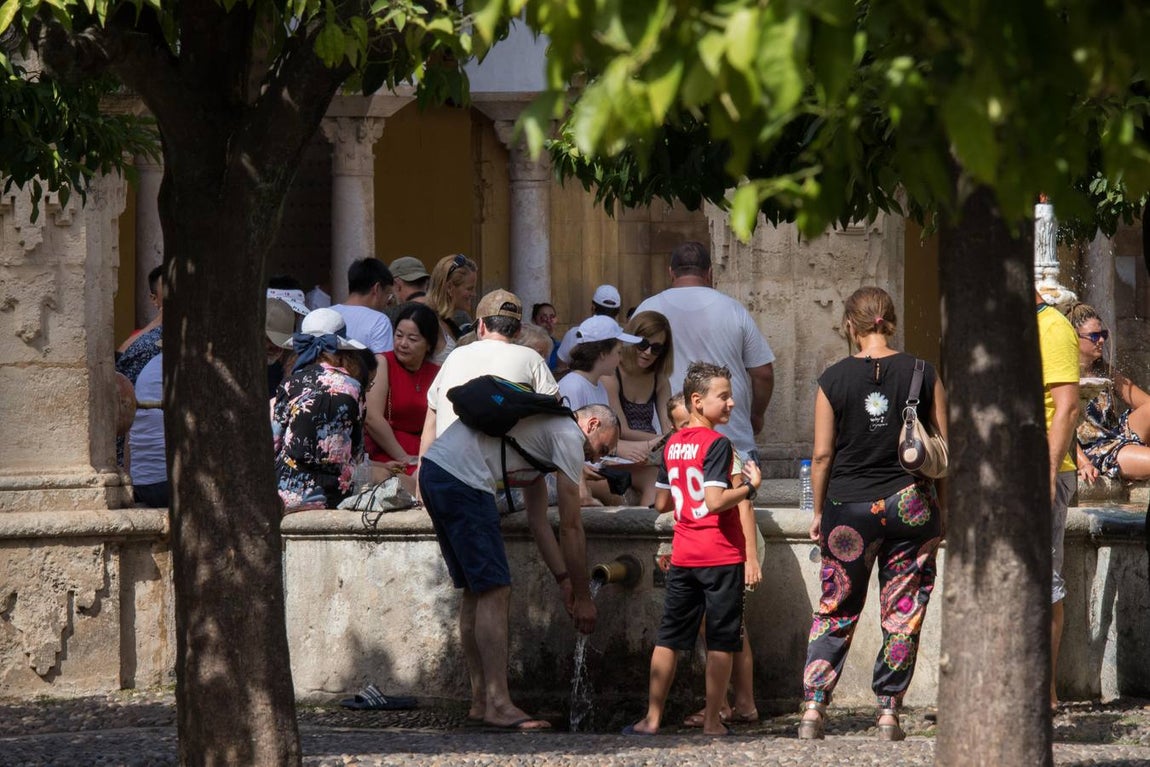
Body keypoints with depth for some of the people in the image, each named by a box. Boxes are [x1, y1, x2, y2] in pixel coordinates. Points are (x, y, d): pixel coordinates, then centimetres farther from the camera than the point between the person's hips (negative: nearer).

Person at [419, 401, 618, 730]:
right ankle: (498, 706, -12)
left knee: (475, 591, 15)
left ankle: (481, 702, 18)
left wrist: (563, 579, 27)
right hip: (461, 480, -11)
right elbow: (570, 527, 0)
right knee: (495, 592, -9)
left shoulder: (544, 425, 29)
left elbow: (538, 520, 30)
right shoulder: (569, 436, 0)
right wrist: (583, 597, 7)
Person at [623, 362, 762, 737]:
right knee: (720, 642, 2)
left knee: (668, 638, 10)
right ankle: (712, 721, 3)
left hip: (683, 556, 6)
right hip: (720, 556, -6)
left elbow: (662, 503, 14)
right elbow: (715, 501, -23)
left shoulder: (673, 444, 8)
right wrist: (750, 487, -10)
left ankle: (652, 718, 9)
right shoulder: (717, 444, -13)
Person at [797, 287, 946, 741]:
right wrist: (941, 506, 13)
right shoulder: (922, 375, -2)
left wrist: (819, 511, 8)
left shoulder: (834, 380, -5)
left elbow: (823, 455, -3)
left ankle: (814, 705, 1)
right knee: (903, 612, 7)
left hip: (849, 507, 0)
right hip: (911, 505, 0)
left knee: (835, 610, 9)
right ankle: (889, 710, 7)